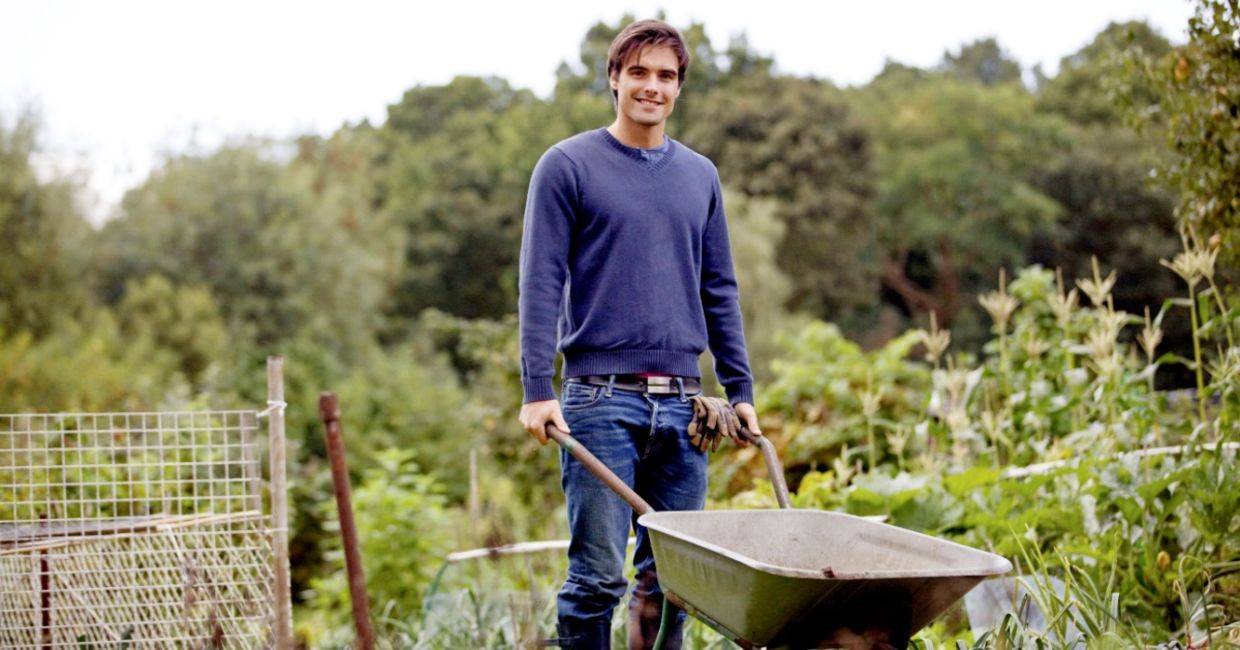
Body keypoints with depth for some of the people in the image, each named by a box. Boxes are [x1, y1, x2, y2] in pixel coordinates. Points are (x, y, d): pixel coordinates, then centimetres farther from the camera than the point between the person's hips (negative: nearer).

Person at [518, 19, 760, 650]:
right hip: (601, 398, -4)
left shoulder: (700, 175, 15)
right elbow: (540, 284, -4)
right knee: (597, 575, -5)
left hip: (682, 403, 4)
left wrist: (740, 390, 11)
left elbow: (720, 291, 17)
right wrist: (538, 390, -12)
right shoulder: (567, 166, 1)